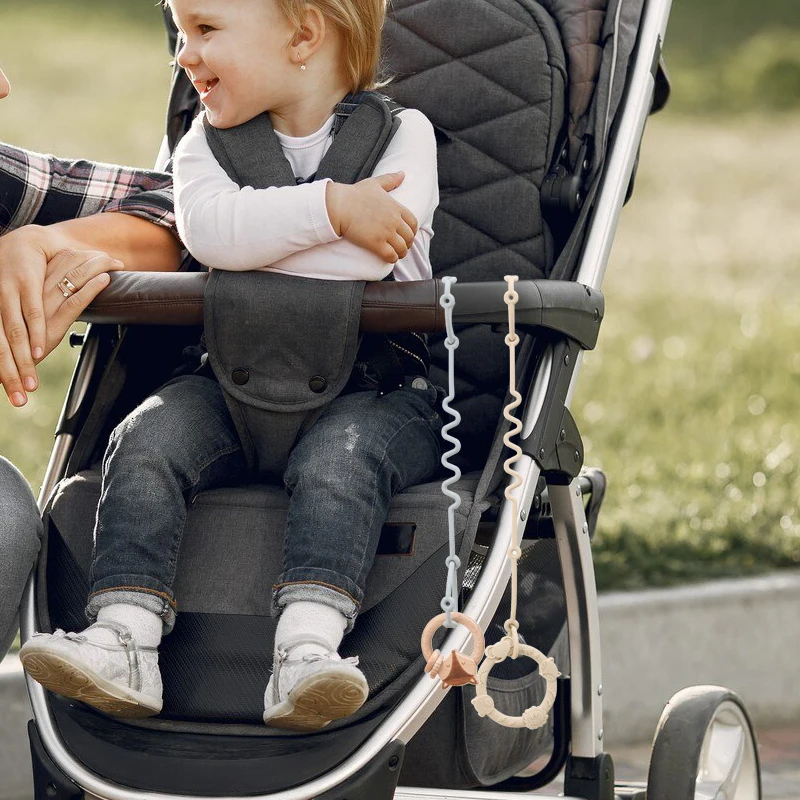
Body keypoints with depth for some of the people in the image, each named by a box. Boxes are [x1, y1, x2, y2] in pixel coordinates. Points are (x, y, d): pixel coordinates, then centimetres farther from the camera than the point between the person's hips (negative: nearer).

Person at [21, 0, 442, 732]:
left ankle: (308, 646, -48)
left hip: (382, 388, -4)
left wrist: (251, 244, -14)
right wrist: (332, 205, -22)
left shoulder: (402, 132, -1)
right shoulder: (209, 144, 11)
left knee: (337, 457, -34)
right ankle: (123, 641, -30)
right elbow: (208, 225, -13)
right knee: (147, 441, -21)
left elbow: (371, 252, -20)